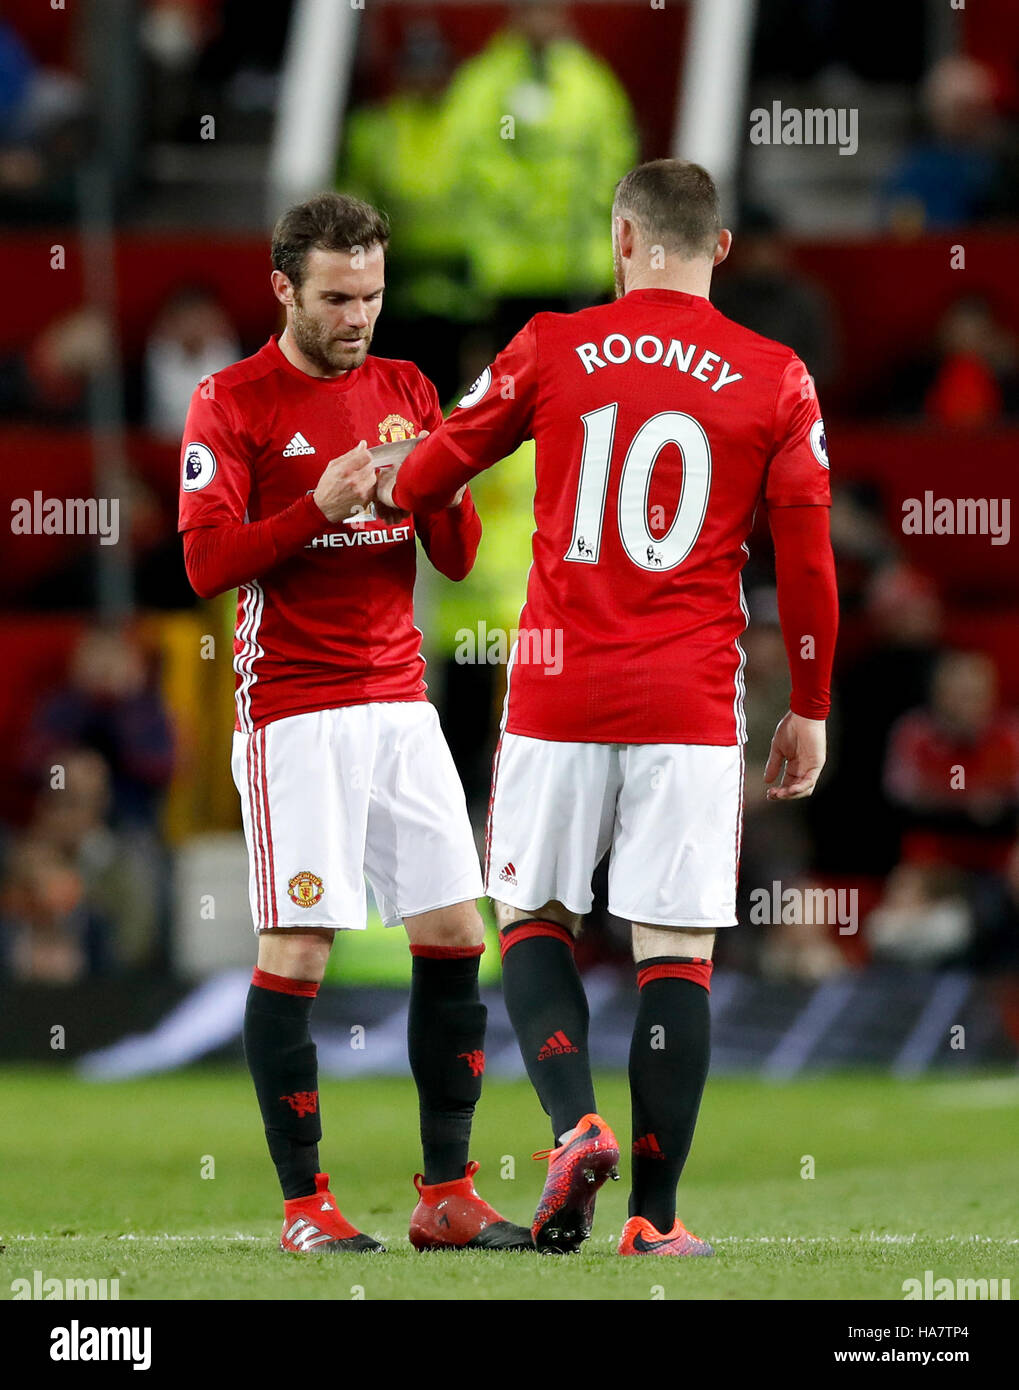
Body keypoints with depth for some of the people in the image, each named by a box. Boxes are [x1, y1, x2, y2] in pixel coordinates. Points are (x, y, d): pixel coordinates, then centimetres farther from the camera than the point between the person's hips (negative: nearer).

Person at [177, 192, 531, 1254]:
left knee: (455, 935, 1)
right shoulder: (232, 403, -2)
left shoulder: (406, 392, 13)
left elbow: (457, 558, 11)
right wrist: (320, 506, -21)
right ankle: (304, 1204, -1)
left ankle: (446, 1195, 7)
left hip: (399, 704, 5)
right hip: (292, 713, -5)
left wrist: (437, 488, -9)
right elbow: (207, 560, -10)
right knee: (296, 948, -8)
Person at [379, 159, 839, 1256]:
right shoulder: (774, 380, 1)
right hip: (693, 711, 0)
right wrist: (810, 709, 14)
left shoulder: (552, 349, 1)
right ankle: (654, 1214, 0)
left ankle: (575, 1124, -8)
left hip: (560, 699, 0)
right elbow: (807, 560, 4)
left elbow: (432, 472, 12)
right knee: (676, 955, 2)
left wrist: (377, 489, 35)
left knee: (532, 920, 15)